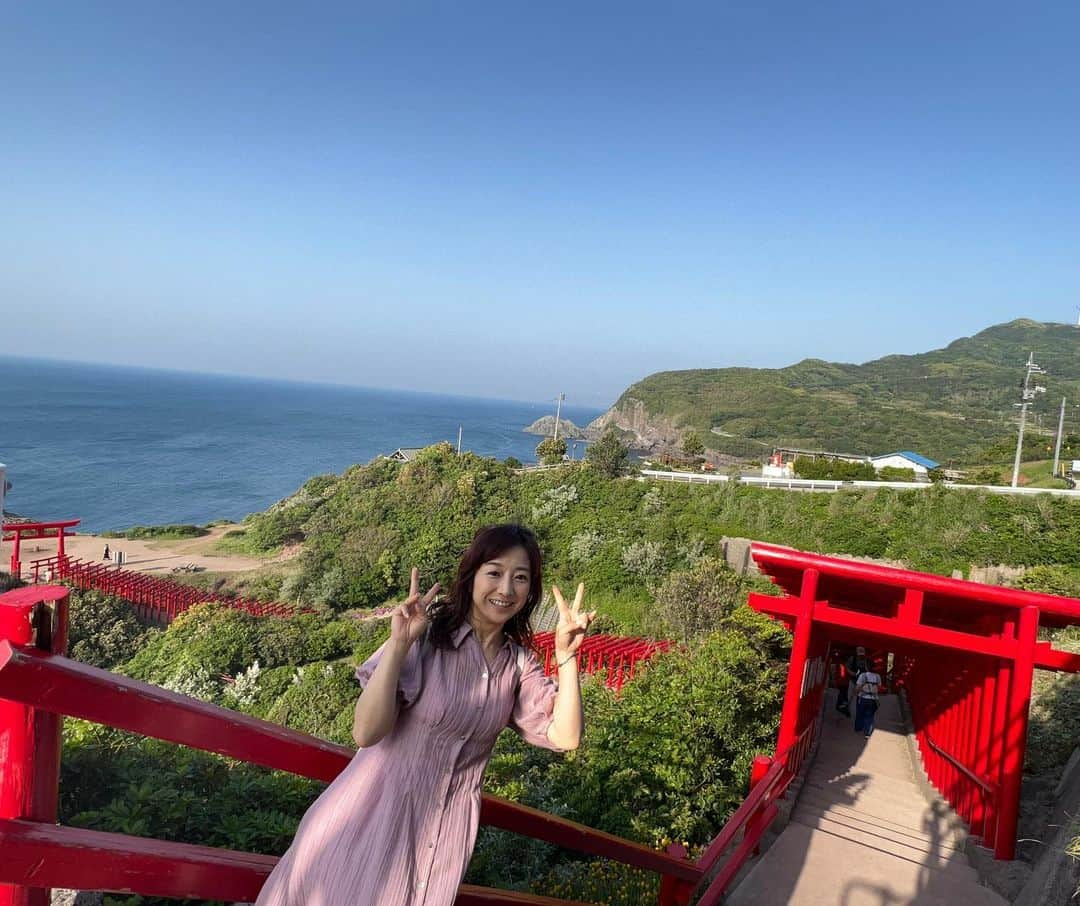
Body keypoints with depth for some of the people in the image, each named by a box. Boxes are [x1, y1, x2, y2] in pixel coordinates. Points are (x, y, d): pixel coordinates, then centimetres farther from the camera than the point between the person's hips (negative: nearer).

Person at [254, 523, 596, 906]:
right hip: (376, 815, -3)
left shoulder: (520, 662, -2)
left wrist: (566, 656, -17)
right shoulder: (425, 638, -17)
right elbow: (366, 732, -21)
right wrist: (398, 644, -31)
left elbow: (565, 737, -8)